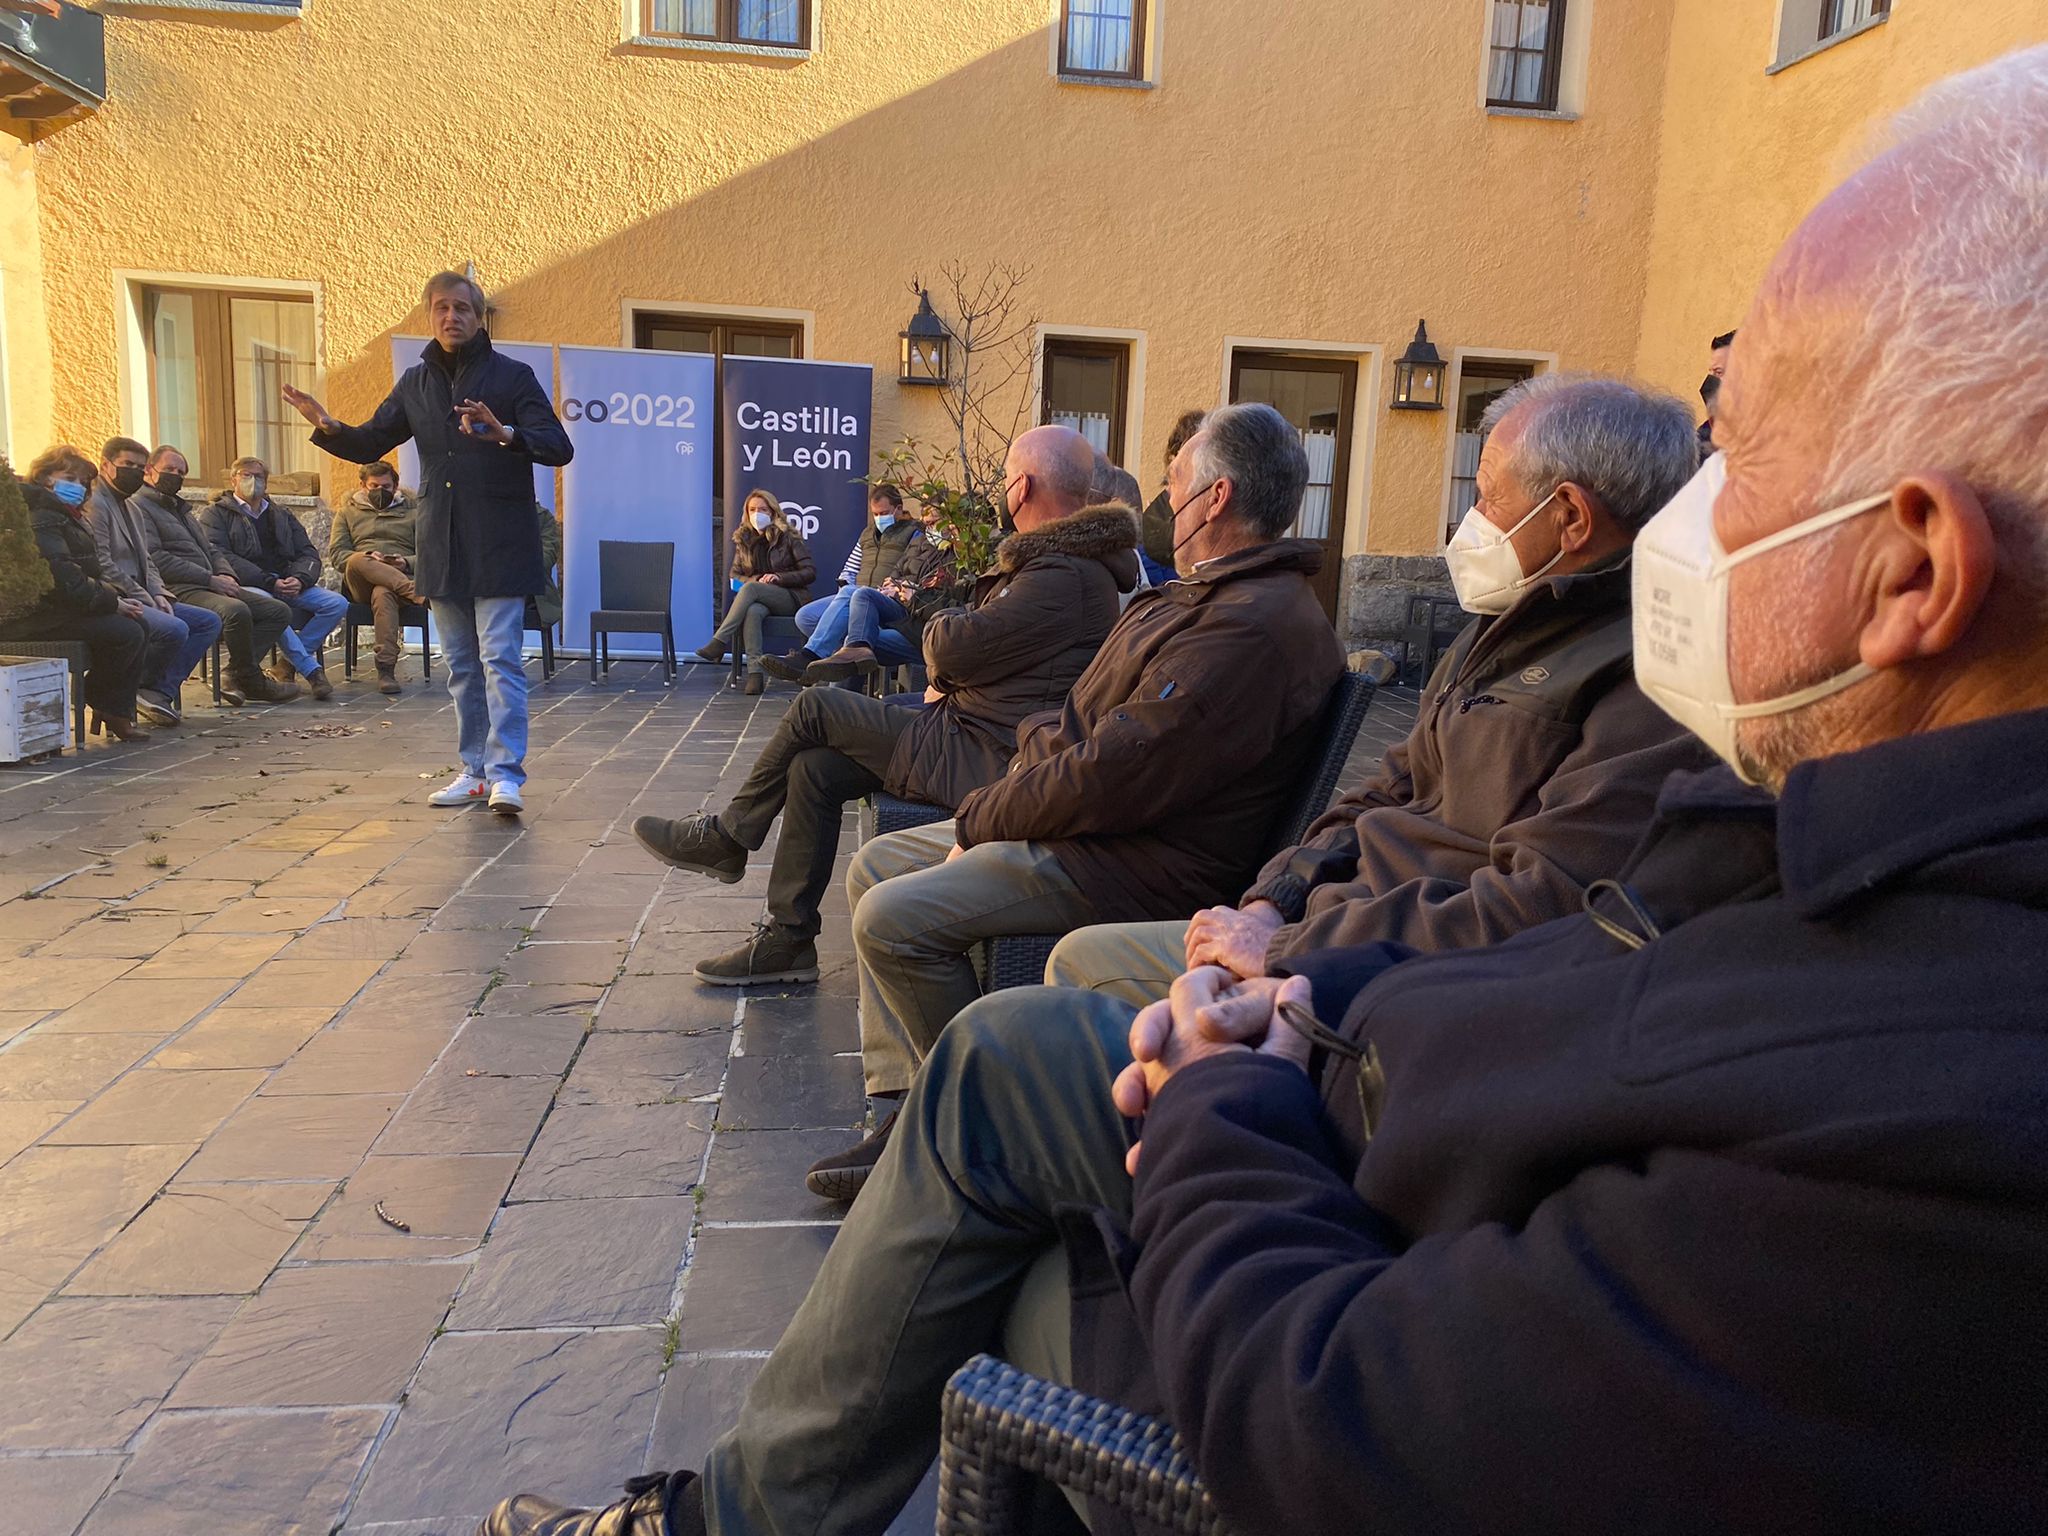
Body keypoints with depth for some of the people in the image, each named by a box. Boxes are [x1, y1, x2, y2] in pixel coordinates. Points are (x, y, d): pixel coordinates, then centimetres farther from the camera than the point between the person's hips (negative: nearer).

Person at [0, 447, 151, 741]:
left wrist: (117, 597, 3)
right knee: (127, 632, -23)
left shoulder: (70, 517, 22)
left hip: (68, 607, 11)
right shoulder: (41, 518, -13)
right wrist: (112, 603, -19)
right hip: (40, 615, -11)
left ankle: (119, 712, -5)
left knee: (139, 627, -4)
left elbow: (92, 574, 21)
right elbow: (63, 579, -24)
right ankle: (100, 704, -2)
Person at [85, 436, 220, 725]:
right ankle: (142, 688, -6)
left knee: (208, 622, 0)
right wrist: (142, 597, -15)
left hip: (141, 598, 10)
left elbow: (146, 561, 22)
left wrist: (157, 593, 3)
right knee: (175, 629, -30)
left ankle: (161, 690, -7)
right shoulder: (93, 505, -8)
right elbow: (101, 565, -17)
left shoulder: (132, 511, 24)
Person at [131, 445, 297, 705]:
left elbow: (211, 551, 27)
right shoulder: (138, 506, -1)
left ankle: (235, 674, -12)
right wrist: (210, 579, -15)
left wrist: (225, 575, 3)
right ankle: (252, 681, -19)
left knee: (279, 612, -4)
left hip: (208, 586, 10)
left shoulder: (180, 508, 29)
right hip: (180, 591, -10)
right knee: (236, 610, -36)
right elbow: (156, 559, -14)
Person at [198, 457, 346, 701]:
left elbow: (308, 553, 16)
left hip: (288, 584, 5)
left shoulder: (282, 515, 27)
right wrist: (270, 582, -18)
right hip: (247, 586, -5)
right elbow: (221, 558, -6)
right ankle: (311, 670, -33)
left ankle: (288, 663, -16)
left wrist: (300, 579, -9)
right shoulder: (216, 514, 11)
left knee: (337, 604, -20)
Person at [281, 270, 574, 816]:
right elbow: (370, 445, 18)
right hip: (441, 547, 6)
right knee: (461, 665, 10)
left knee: (501, 659, -10)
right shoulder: (416, 383, 14)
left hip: (500, 545, -6)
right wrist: (328, 427, -3)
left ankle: (506, 775, -10)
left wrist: (505, 434, -29)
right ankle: (475, 770, 18)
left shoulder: (512, 376, -1)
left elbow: (559, 447, -11)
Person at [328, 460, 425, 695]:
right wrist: (365, 559, -9)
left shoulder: (413, 510, 23)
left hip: (402, 577, -1)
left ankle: (386, 670, -48)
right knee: (357, 562, -36)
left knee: (383, 593, -40)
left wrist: (406, 563, -10)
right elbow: (336, 554, 12)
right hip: (359, 584, 2)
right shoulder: (348, 511, 26)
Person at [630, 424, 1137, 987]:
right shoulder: (1064, 562, 16)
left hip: (982, 759, -10)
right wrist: (948, 674, 1)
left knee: (815, 708, -6)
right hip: (974, 735, 11)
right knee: (813, 768, 5)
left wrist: (941, 625, 3)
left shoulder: (1065, 577, -20)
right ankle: (786, 941, 12)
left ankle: (725, 838, 15)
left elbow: (955, 646, -20)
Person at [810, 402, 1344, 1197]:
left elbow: (1111, 780, -26)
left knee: (895, 916, -20)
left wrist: (981, 819, -13)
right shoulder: (1204, 594, 14)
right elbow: (1082, 721, 20)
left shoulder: (1251, 629, -23)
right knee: (875, 865, 9)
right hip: (1080, 818, 11)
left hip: (1139, 864, -11)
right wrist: (1045, 735, -1)